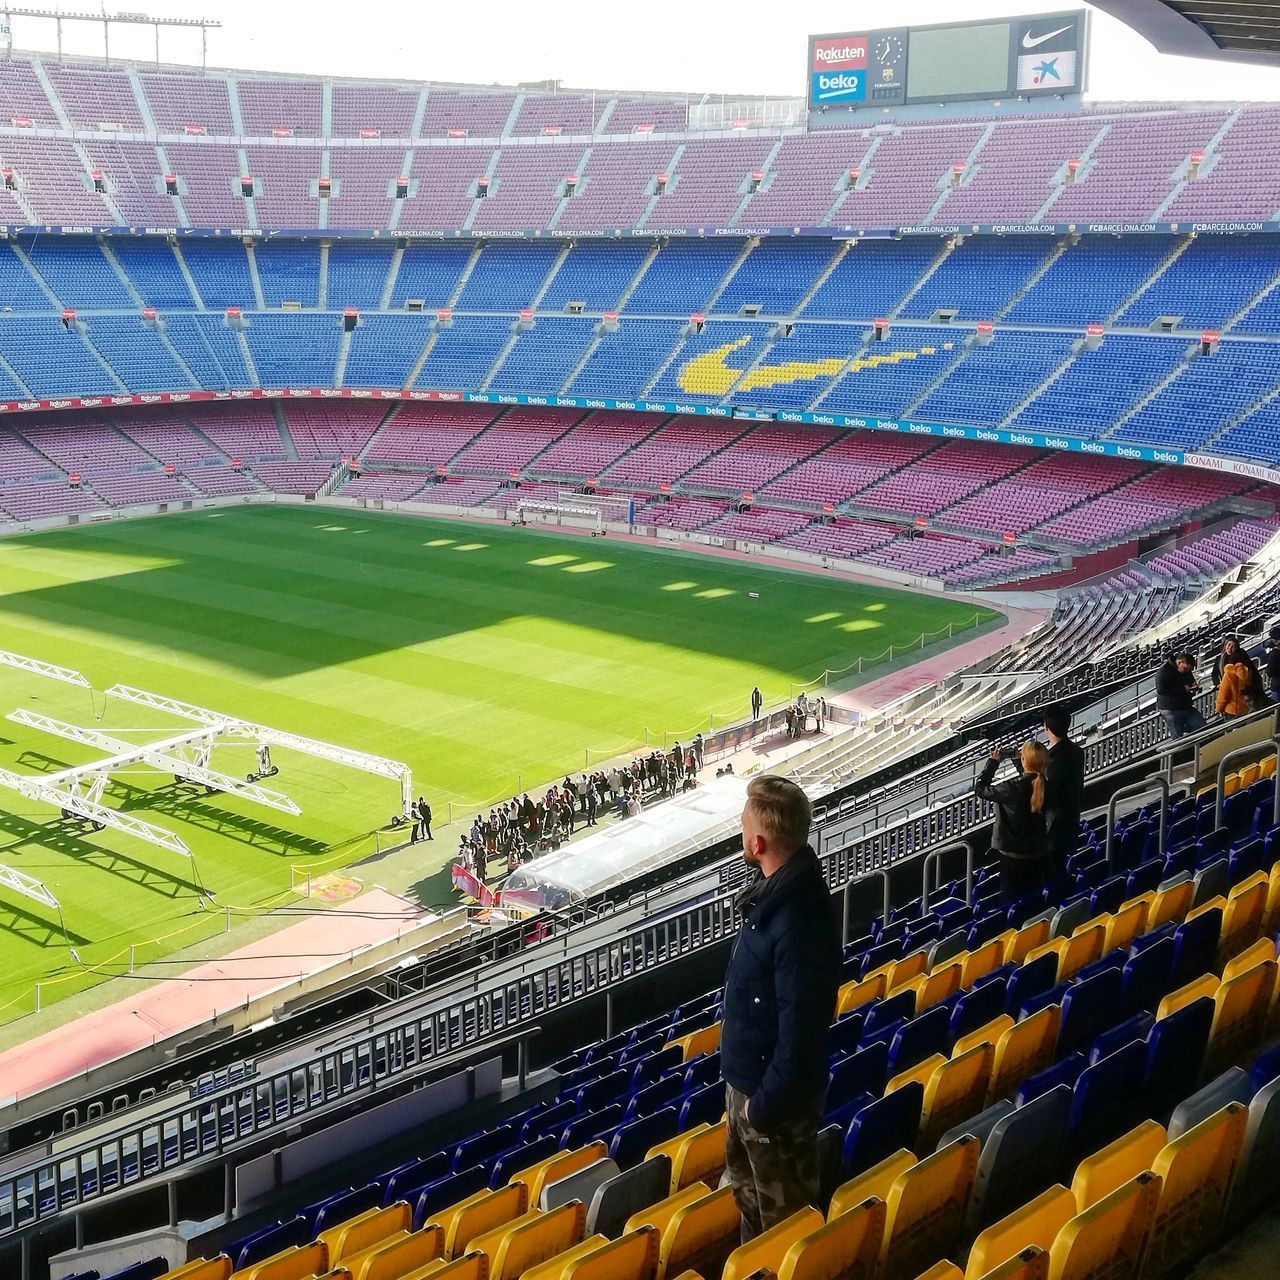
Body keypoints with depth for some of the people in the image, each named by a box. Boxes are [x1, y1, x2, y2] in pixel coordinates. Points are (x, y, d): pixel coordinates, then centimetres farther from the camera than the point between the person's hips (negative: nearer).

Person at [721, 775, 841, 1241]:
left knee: (782, 1212, 11)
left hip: (775, 1092, -10)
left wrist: (765, 1103, -19)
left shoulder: (798, 919, -33)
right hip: (747, 1076, 10)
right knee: (745, 1187, 29)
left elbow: (800, 1029, -29)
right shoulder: (775, 888, -2)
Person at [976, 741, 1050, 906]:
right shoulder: (1043, 785, -9)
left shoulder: (1012, 788, -26)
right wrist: (1017, 761, 12)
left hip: (1014, 855, -5)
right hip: (1039, 854, 5)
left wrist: (993, 762, -6)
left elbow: (980, 788, -14)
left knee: (1012, 900, 9)